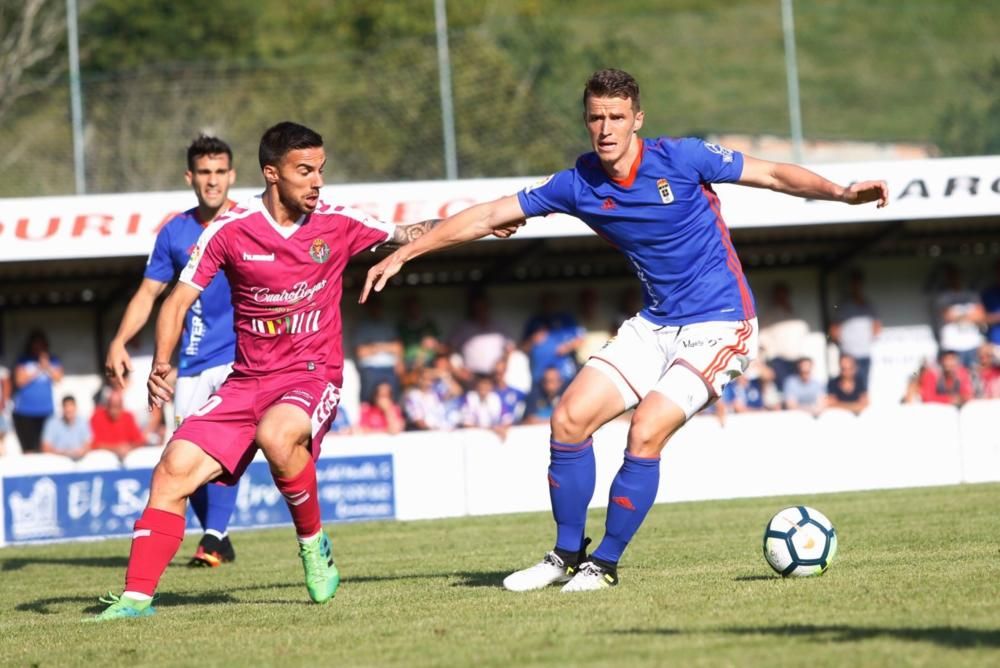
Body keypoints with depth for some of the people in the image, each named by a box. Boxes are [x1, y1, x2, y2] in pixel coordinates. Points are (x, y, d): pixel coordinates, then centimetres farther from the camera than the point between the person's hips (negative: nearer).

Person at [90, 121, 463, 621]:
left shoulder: (337, 223, -2)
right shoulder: (230, 231, -4)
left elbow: (408, 235, 11)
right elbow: (179, 300, -1)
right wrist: (162, 364, -16)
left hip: (312, 375, -2)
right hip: (247, 381, 2)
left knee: (275, 434, -35)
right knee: (175, 468, -12)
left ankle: (313, 542, -10)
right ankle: (135, 597, -7)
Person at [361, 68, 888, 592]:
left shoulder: (680, 159, -14)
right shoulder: (579, 184, -2)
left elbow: (774, 175, -7)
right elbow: (488, 216, 4)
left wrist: (843, 193, -22)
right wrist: (402, 255, 5)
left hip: (717, 326, -5)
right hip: (654, 326, 5)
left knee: (645, 432, -19)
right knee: (569, 418, -5)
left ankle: (606, 563, -4)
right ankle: (567, 555, 10)